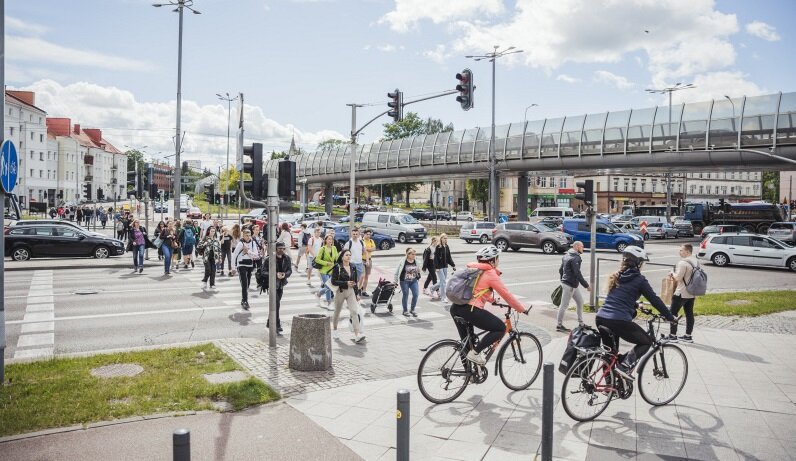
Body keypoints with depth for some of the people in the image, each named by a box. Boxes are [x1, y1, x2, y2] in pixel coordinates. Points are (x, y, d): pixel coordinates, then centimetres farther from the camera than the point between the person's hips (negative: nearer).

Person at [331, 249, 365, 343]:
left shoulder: (353, 267, 5)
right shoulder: (337, 267, -10)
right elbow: (333, 281, -15)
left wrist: (357, 293, 12)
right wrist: (346, 283, -22)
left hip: (351, 292, 3)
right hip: (340, 292, -3)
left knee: (354, 312, -12)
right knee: (337, 312, 14)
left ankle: (357, 335, -18)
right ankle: (334, 330, 39)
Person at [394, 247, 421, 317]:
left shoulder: (416, 261, 3)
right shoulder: (403, 261, -11)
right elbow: (397, 271, -2)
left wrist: (418, 271, -4)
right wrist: (396, 281, 0)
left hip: (414, 281, 4)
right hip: (404, 281, -4)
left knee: (415, 294, -4)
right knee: (405, 295, 1)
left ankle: (412, 310, 15)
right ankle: (405, 310, 18)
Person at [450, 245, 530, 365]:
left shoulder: (473, 269, 21)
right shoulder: (490, 274, -2)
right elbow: (506, 294, 0)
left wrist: (492, 300, 47)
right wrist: (522, 310, 10)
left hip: (455, 308, 9)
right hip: (471, 310, -9)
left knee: (467, 338, 27)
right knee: (500, 328, 4)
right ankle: (474, 353, -1)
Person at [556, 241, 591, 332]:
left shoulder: (566, 256, 12)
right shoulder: (575, 258, -18)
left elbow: (560, 270, 18)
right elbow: (577, 274, -22)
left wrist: (562, 280, 26)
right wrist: (586, 285, -18)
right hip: (569, 285, -10)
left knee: (580, 301, 16)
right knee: (564, 305, -1)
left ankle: (581, 323, 24)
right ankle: (559, 325, 7)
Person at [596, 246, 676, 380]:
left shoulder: (616, 277, 18)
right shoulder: (639, 280, -1)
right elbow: (655, 300, 3)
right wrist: (670, 317, 14)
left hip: (601, 318, 7)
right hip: (619, 321, -6)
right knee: (646, 341, 15)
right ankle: (625, 365, -3)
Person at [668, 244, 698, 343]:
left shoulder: (683, 263, -20)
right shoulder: (696, 262, 9)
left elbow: (678, 278, -21)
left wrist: (672, 273, -3)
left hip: (681, 293, -9)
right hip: (692, 293, 9)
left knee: (673, 313, 1)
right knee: (689, 314, 12)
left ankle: (672, 335, 4)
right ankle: (688, 336, 18)